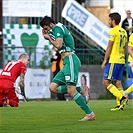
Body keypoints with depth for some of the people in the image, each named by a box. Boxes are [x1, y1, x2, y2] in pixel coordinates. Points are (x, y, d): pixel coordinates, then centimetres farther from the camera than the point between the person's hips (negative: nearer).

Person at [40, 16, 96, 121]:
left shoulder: (57, 28, -6)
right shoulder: (60, 29, 23)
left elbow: (58, 45, -21)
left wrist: (49, 37, -3)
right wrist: (45, 34, 19)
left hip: (71, 60, -10)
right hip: (67, 63, 10)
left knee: (71, 91, -16)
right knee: (53, 87, 3)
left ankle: (90, 114, -14)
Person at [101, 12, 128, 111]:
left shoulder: (113, 31, -11)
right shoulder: (124, 31, 15)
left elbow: (109, 47, -12)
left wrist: (105, 60, -7)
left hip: (114, 61, -9)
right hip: (121, 60, 9)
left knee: (106, 82, -6)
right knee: (117, 82, 9)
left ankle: (122, 98, -18)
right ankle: (120, 105, 2)